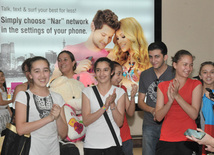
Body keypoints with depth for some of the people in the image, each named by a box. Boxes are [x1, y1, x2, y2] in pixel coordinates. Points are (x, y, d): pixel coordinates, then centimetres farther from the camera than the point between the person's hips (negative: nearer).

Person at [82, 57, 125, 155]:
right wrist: (105, 107, -19)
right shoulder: (87, 92, 1)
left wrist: (112, 104, -18)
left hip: (112, 144, 0)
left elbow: (119, 123, -4)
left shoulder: (120, 92, 1)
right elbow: (86, 121, -8)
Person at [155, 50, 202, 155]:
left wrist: (177, 95, -17)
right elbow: (158, 117, 1)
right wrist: (170, 101, -16)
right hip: (166, 140, 1)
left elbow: (194, 114, -8)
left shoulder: (196, 84, 2)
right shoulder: (163, 86, 7)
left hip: (188, 140, -1)